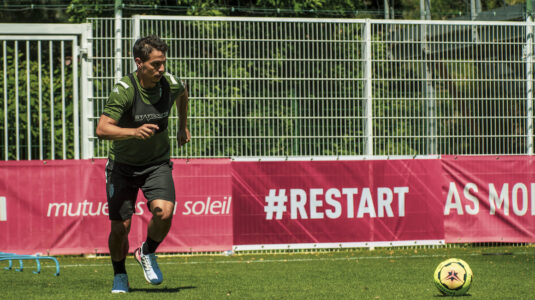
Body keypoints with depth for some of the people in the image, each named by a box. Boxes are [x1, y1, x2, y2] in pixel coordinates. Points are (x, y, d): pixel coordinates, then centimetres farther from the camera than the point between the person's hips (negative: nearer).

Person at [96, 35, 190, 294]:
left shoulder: (170, 83, -11)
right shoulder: (123, 91, -24)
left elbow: (182, 93, 16)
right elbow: (102, 129, -34)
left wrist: (183, 126, 26)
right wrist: (134, 132, -48)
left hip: (157, 163, 2)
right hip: (123, 165, -2)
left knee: (163, 212, -22)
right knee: (120, 227, -2)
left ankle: (148, 253, 9)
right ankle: (119, 276, 27)